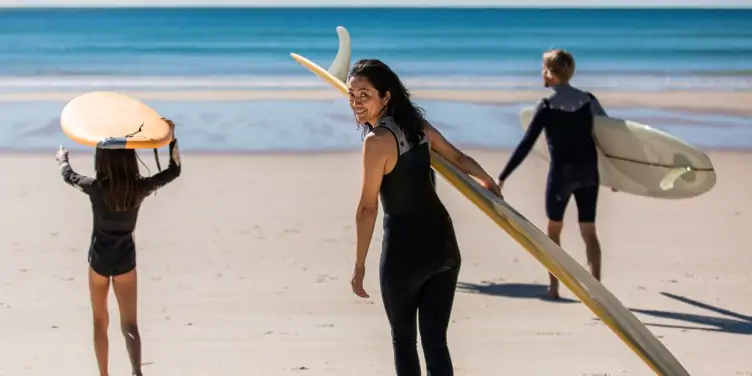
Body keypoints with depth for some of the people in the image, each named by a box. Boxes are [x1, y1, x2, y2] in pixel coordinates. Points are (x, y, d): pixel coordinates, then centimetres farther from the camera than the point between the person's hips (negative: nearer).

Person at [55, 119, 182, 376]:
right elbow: (174, 170, 3)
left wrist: (62, 158, 28)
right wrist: (171, 135, 9)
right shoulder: (140, 188, -12)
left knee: (100, 322, 16)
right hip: (126, 259, 1)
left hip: (99, 258, -1)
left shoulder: (95, 188, -14)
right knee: (130, 324, 2)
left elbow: (69, 176, 8)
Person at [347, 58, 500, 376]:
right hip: (442, 242, 7)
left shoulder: (377, 140, -17)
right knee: (435, 340, 8)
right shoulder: (417, 124, 7)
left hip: (405, 247, -7)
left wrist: (359, 264, -10)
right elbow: (458, 157, 22)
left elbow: (367, 208, -16)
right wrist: (489, 182, 40)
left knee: (403, 338, 12)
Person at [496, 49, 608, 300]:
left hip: (561, 171, -4)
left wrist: (502, 177, -12)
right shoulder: (588, 100, 3)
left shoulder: (547, 105, -10)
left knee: (554, 230, 13)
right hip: (588, 171, 4)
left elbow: (526, 145, -14)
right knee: (589, 231, 7)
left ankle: (554, 288, 13)